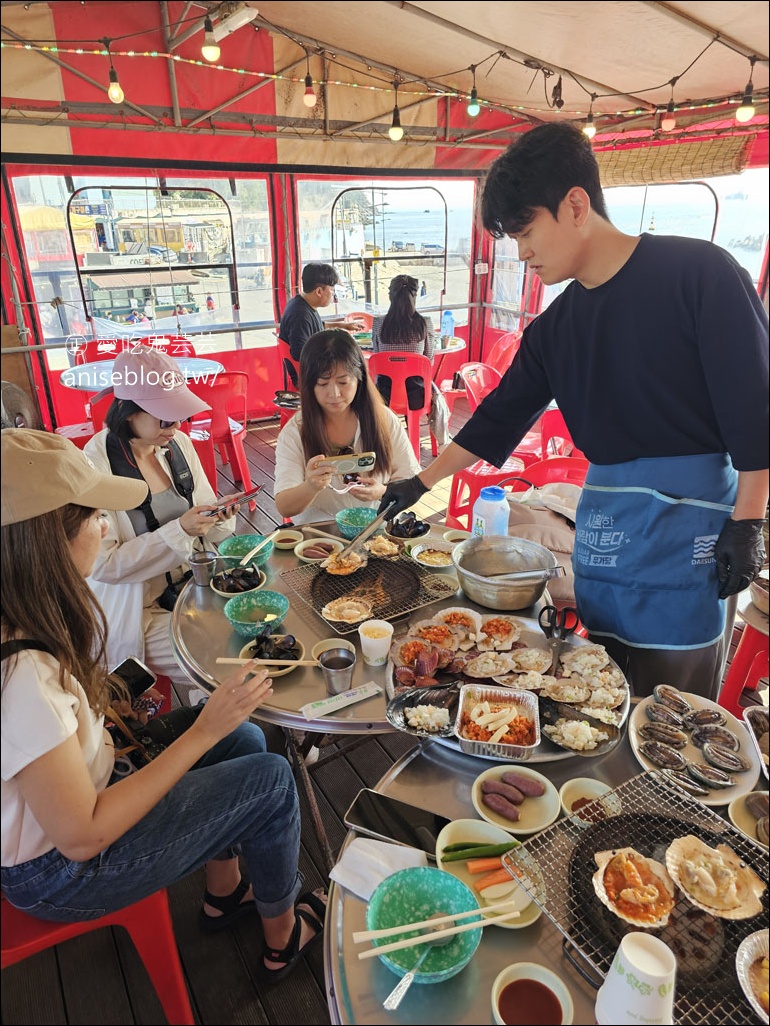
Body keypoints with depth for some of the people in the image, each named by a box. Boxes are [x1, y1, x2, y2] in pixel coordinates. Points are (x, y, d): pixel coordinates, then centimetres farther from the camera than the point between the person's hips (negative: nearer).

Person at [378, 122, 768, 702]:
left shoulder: (696, 272, -8)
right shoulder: (555, 327, 9)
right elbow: (500, 416, 14)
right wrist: (421, 485, 15)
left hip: (689, 528, -5)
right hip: (601, 524, 6)